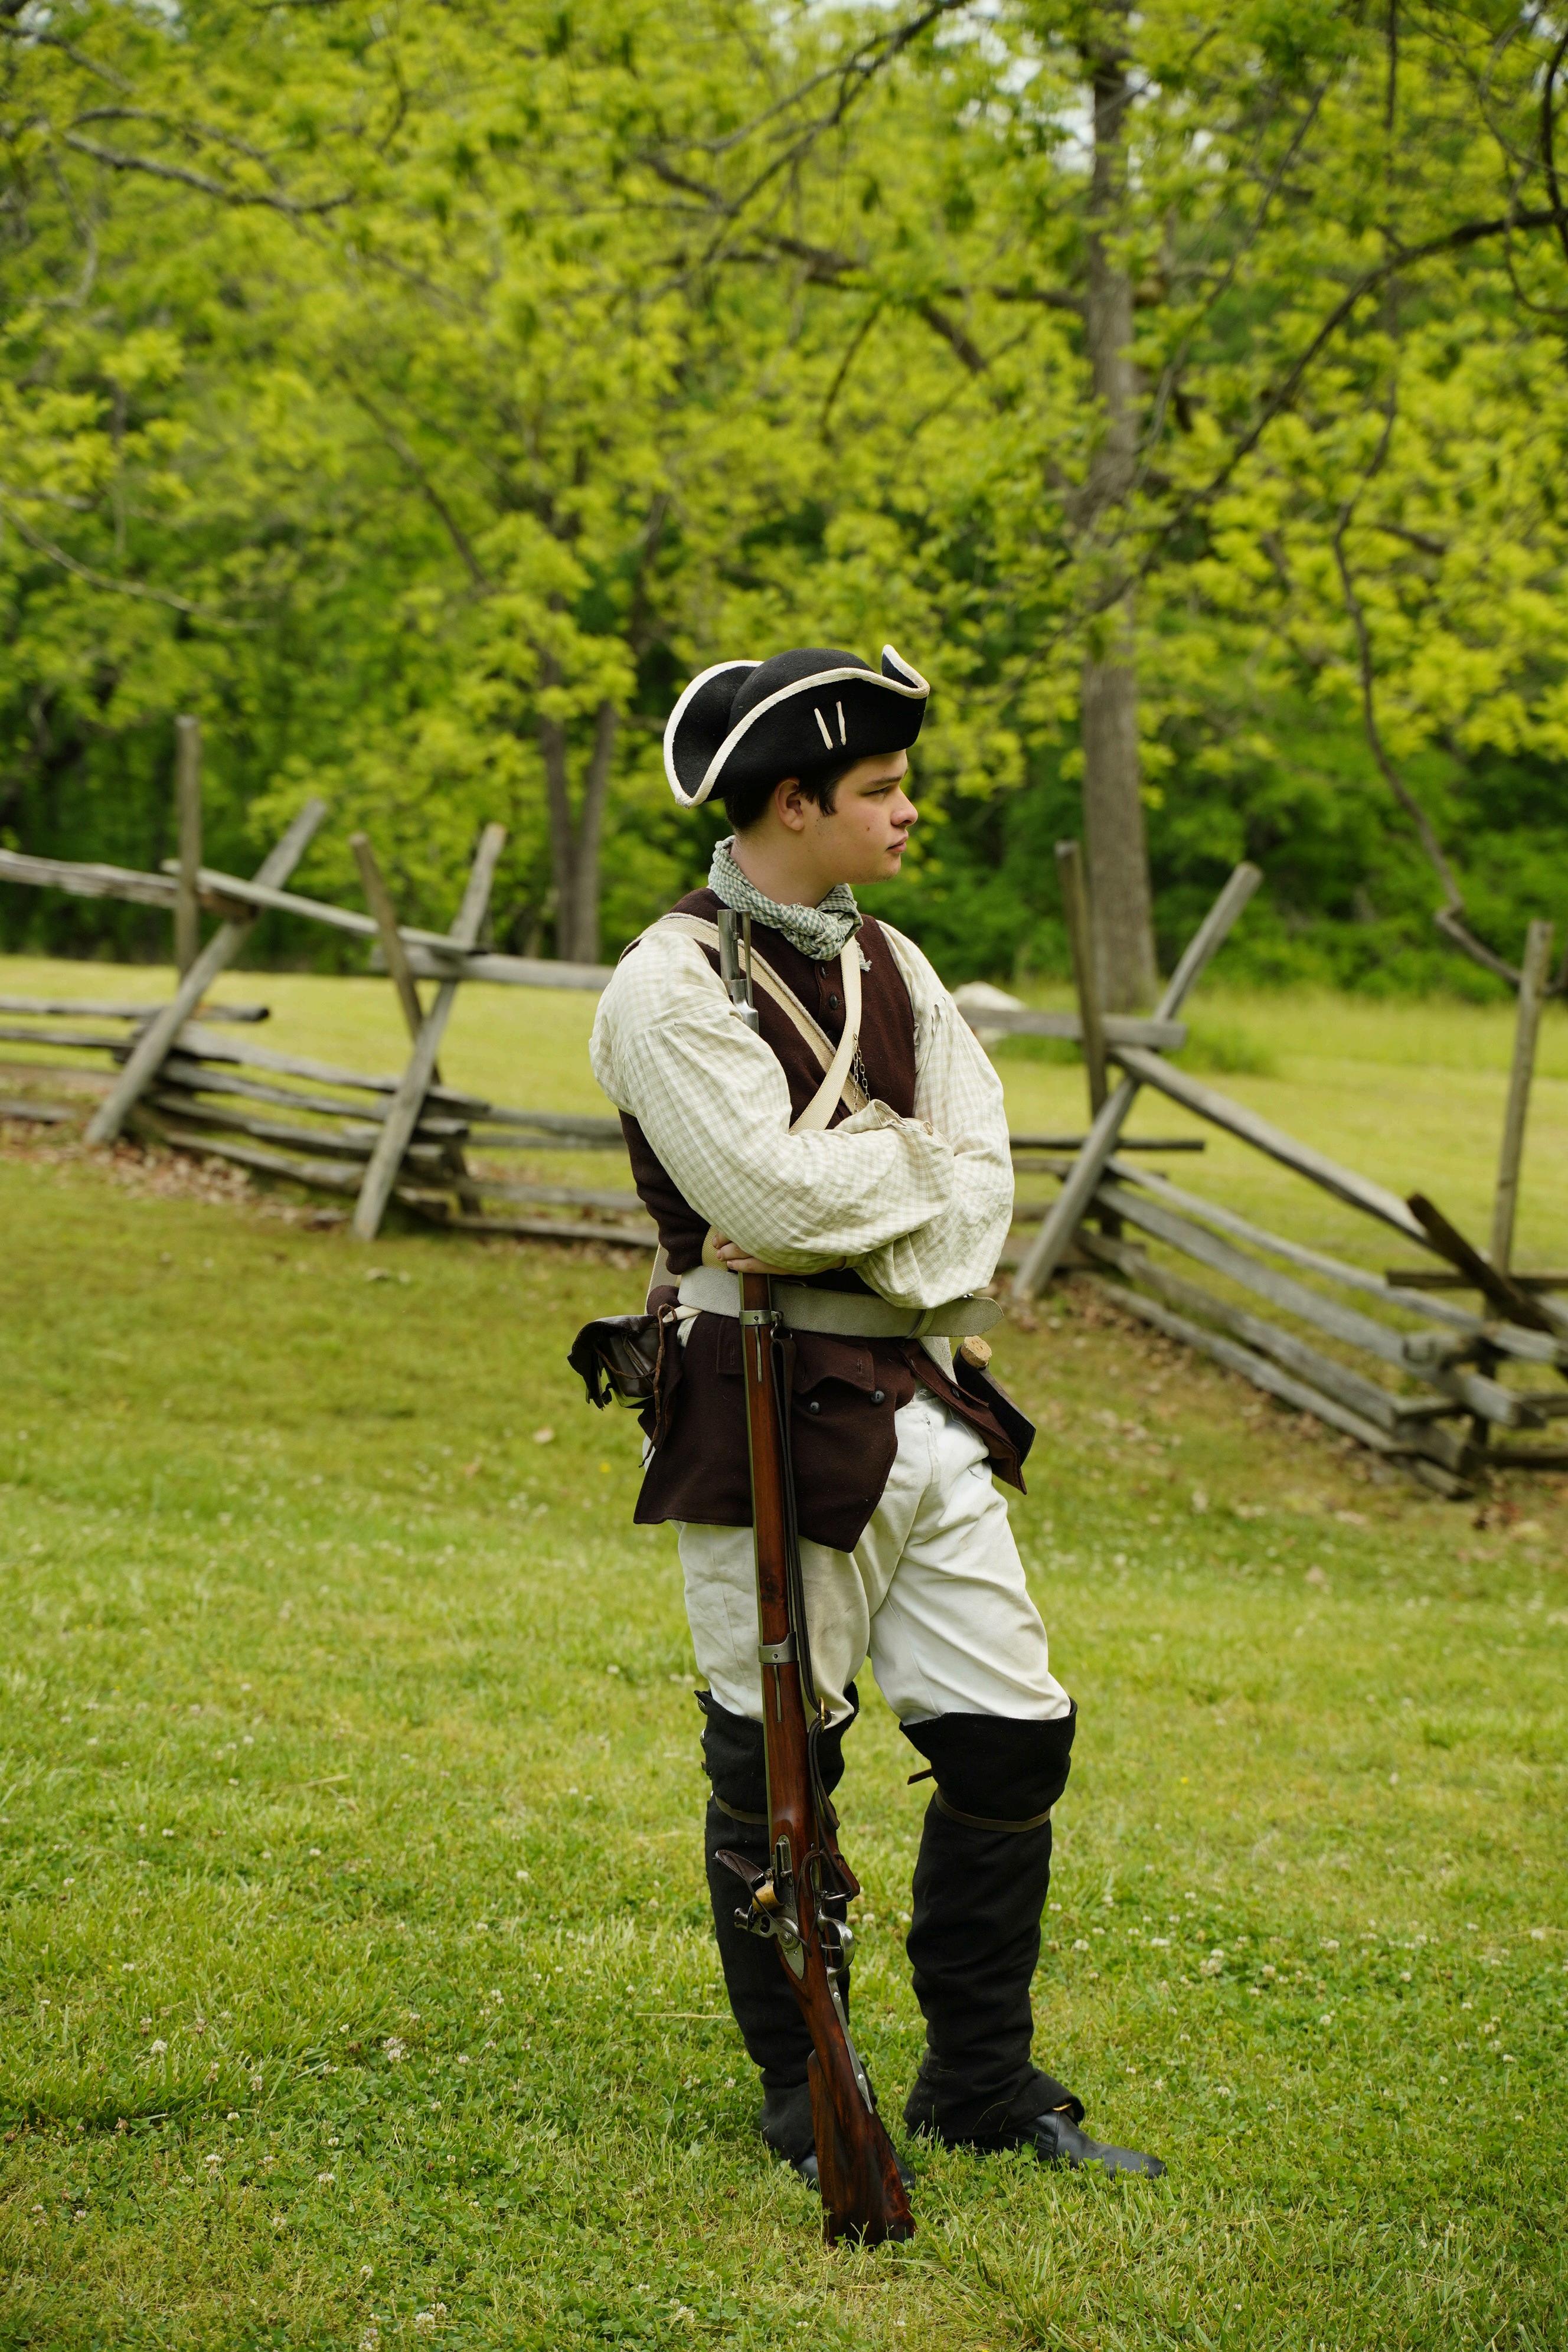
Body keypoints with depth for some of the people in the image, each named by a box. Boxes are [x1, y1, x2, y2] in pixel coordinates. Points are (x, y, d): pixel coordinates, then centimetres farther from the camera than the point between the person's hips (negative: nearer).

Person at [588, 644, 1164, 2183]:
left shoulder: (888, 966, 13)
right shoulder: (673, 986, -10)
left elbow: (978, 1193, 6)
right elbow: (775, 1190, -20)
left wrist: (868, 1214, -12)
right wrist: (914, 1157, -4)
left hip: (920, 1401, 7)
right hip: (765, 1410, -7)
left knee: (1014, 1734, 6)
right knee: (773, 1766, 2)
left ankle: (982, 2080, 19)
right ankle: (802, 2100, 16)